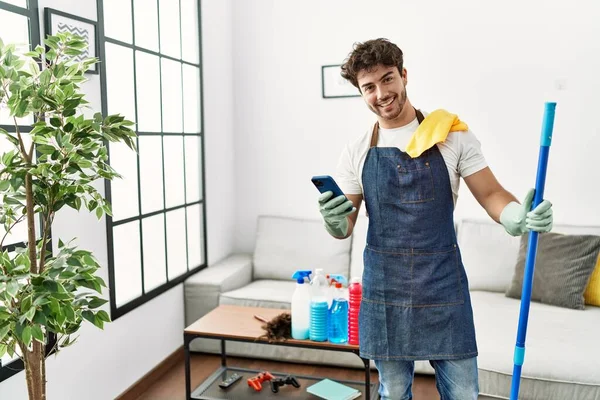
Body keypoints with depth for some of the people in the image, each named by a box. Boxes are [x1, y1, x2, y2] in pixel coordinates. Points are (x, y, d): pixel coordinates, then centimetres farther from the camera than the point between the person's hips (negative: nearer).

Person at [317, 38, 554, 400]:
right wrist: (334, 223, -20)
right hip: (385, 290, 2)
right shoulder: (356, 152, 2)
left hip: (443, 286, -1)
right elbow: (345, 227, 4)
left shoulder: (452, 135, -2)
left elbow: (491, 194, -2)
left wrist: (519, 218, -24)